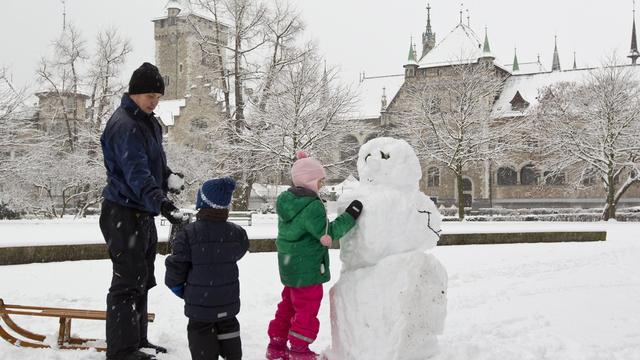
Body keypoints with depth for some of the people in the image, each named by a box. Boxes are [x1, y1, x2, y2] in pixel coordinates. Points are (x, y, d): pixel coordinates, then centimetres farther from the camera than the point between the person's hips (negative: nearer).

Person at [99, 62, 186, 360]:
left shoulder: (148, 122, 14)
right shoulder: (124, 125, -18)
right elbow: (136, 171, -31)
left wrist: (169, 176, 1)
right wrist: (160, 202, -43)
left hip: (143, 212, 10)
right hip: (124, 213, -10)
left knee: (142, 280, 17)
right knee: (128, 282, -9)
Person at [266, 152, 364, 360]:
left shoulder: (285, 201, 4)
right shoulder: (312, 206, -23)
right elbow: (327, 233, -21)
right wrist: (349, 216, -17)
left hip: (289, 267, 9)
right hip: (307, 269, -9)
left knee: (288, 305, 20)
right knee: (307, 309, 5)